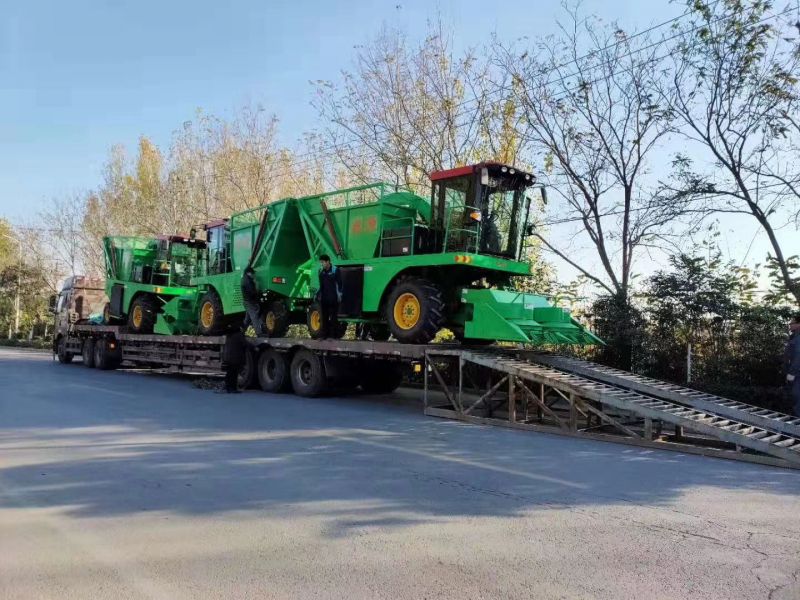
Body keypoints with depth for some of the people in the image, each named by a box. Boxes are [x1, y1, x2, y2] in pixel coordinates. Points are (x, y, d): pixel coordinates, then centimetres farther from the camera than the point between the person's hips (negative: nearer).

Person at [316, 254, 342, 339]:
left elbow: (339, 284, -5)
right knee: (324, 317, 6)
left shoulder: (335, 270, -5)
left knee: (333, 317, -1)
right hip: (323, 298, 5)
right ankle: (323, 335, 9)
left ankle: (332, 335, 2)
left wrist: (339, 295, -10)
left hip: (333, 298, -5)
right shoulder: (321, 271, 11)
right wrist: (318, 294, 14)